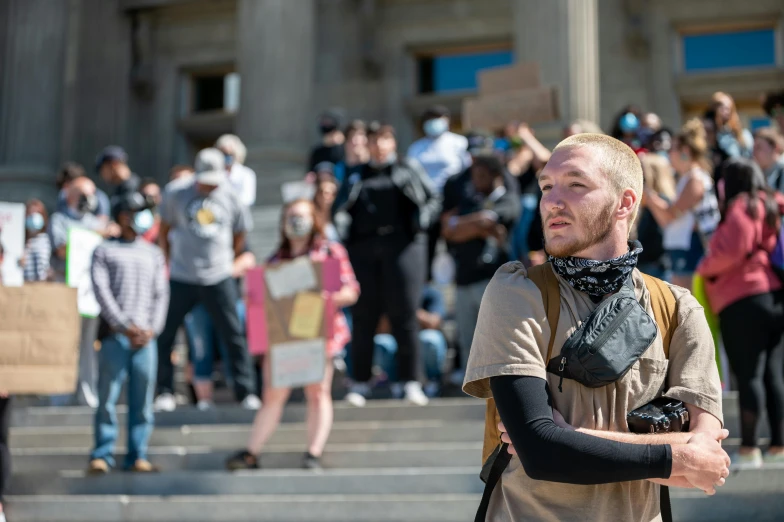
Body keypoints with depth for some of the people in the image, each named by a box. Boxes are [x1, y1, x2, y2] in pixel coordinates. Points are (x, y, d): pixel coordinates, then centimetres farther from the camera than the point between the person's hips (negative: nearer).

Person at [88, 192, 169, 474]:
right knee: (107, 397, -4)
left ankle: (137, 456, 6)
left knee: (143, 400, 1)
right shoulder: (104, 251, 9)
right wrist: (124, 325, -11)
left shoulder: (153, 254, 19)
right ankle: (102, 455, 1)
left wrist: (152, 328, -4)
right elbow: (101, 290, -1)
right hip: (114, 334, -3)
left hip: (145, 336, 3)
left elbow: (161, 294, 12)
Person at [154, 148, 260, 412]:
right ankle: (165, 391, 15)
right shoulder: (176, 193, -3)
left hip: (218, 279, 0)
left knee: (234, 335, 0)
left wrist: (227, 261, 10)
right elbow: (164, 231, 8)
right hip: (181, 278, 0)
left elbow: (240, 234, 12)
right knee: (165, 334, 1)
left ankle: (245, 392, 9)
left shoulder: (231, 196, 0)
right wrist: (169, 263, 6)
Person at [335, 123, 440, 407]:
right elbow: (341, 209, 13)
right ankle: (360, 382, 7)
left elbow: (433, 200, 10)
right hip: (362, 248, 2)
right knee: (363, 316, 1)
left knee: (404, 314, -4)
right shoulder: (357, 176, 20)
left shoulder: (409, 169, 14)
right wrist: (341, 223, -8)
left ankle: (411, 382, 2)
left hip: (401, 245, -2)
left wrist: (423, 218, -9)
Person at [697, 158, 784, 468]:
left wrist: (705, 267, -1)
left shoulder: (741, 209, -5)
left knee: (748, 375, -8)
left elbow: (732, 250, -16)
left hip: (743, 301, -8)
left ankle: (749, 448, -8)